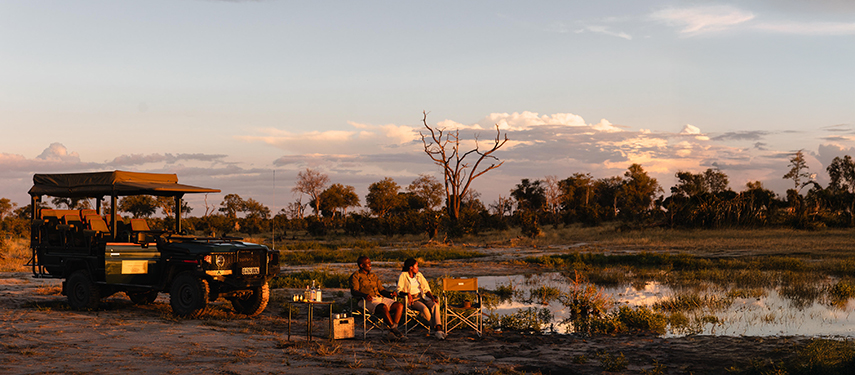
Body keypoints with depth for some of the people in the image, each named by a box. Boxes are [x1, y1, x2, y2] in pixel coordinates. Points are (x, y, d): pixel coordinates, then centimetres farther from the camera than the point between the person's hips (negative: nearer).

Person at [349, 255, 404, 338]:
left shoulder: (373, 275, 28)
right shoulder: (355, 276, 6)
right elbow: (354, 291, -8)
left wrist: (390, 293, 3)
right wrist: (364, 295, -29)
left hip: (380, 298, 7)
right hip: (368, 300, -7)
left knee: (400, 306, -16)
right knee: (384, 307, -37)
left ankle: (392, 330, -25)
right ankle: (393, 328, -24)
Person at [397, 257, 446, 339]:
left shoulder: (419, 275, 15)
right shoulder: (403, 275, 1)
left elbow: (426, 289, 13)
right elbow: (399, 290, -3)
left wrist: (432, 297, -5)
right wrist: (407, 294, -23)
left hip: (422, 296, 4)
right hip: (412, 299, -4)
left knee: (435, 305, -27)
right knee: (425, 309, -35)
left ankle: (439, 330, -39)